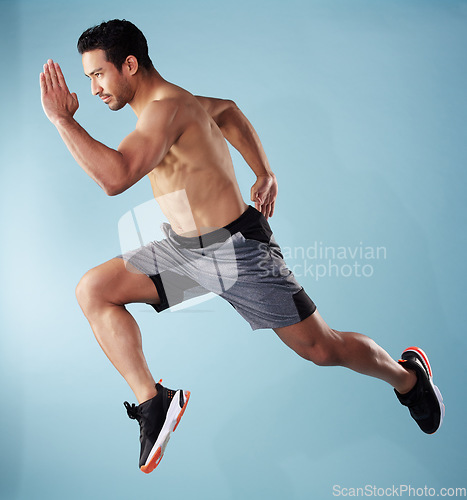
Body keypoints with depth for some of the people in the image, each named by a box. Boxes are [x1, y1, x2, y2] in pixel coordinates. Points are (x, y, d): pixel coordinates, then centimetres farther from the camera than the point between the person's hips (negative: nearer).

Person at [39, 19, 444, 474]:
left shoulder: (166, 109, -21)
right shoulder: (163, 102, 9)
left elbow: (116, 177, -38)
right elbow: (227, 109, 27)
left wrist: (62, 119, -28)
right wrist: (264, 173, 25)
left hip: (238, 250, -9)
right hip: (181, 249, 9)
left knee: (321, 349, 2)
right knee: (93, 290, -4)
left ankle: (408, 376, 31)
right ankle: (153, 402, -5)